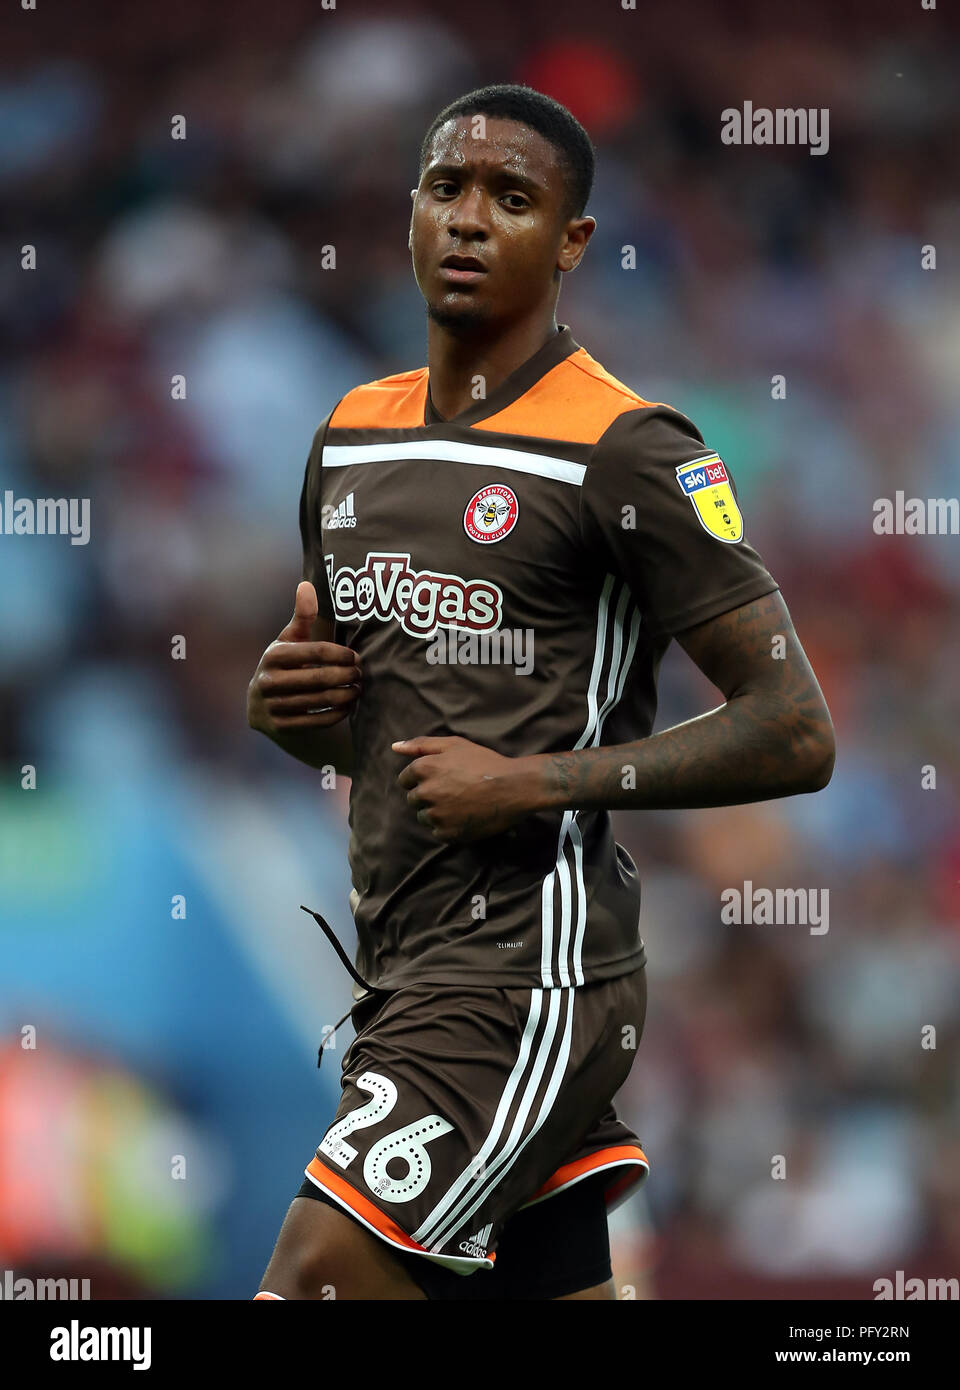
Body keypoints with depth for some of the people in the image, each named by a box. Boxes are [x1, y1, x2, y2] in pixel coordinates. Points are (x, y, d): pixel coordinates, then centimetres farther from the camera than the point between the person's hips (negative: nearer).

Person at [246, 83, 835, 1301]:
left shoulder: (625, 454, -9)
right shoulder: (352, 436, 14)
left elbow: (795, 733, -13)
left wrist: (536, 780, -17)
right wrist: (287, 704, 3)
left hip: (531, 978, -8)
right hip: (404, 972, 8)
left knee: (311, 1282, -17)